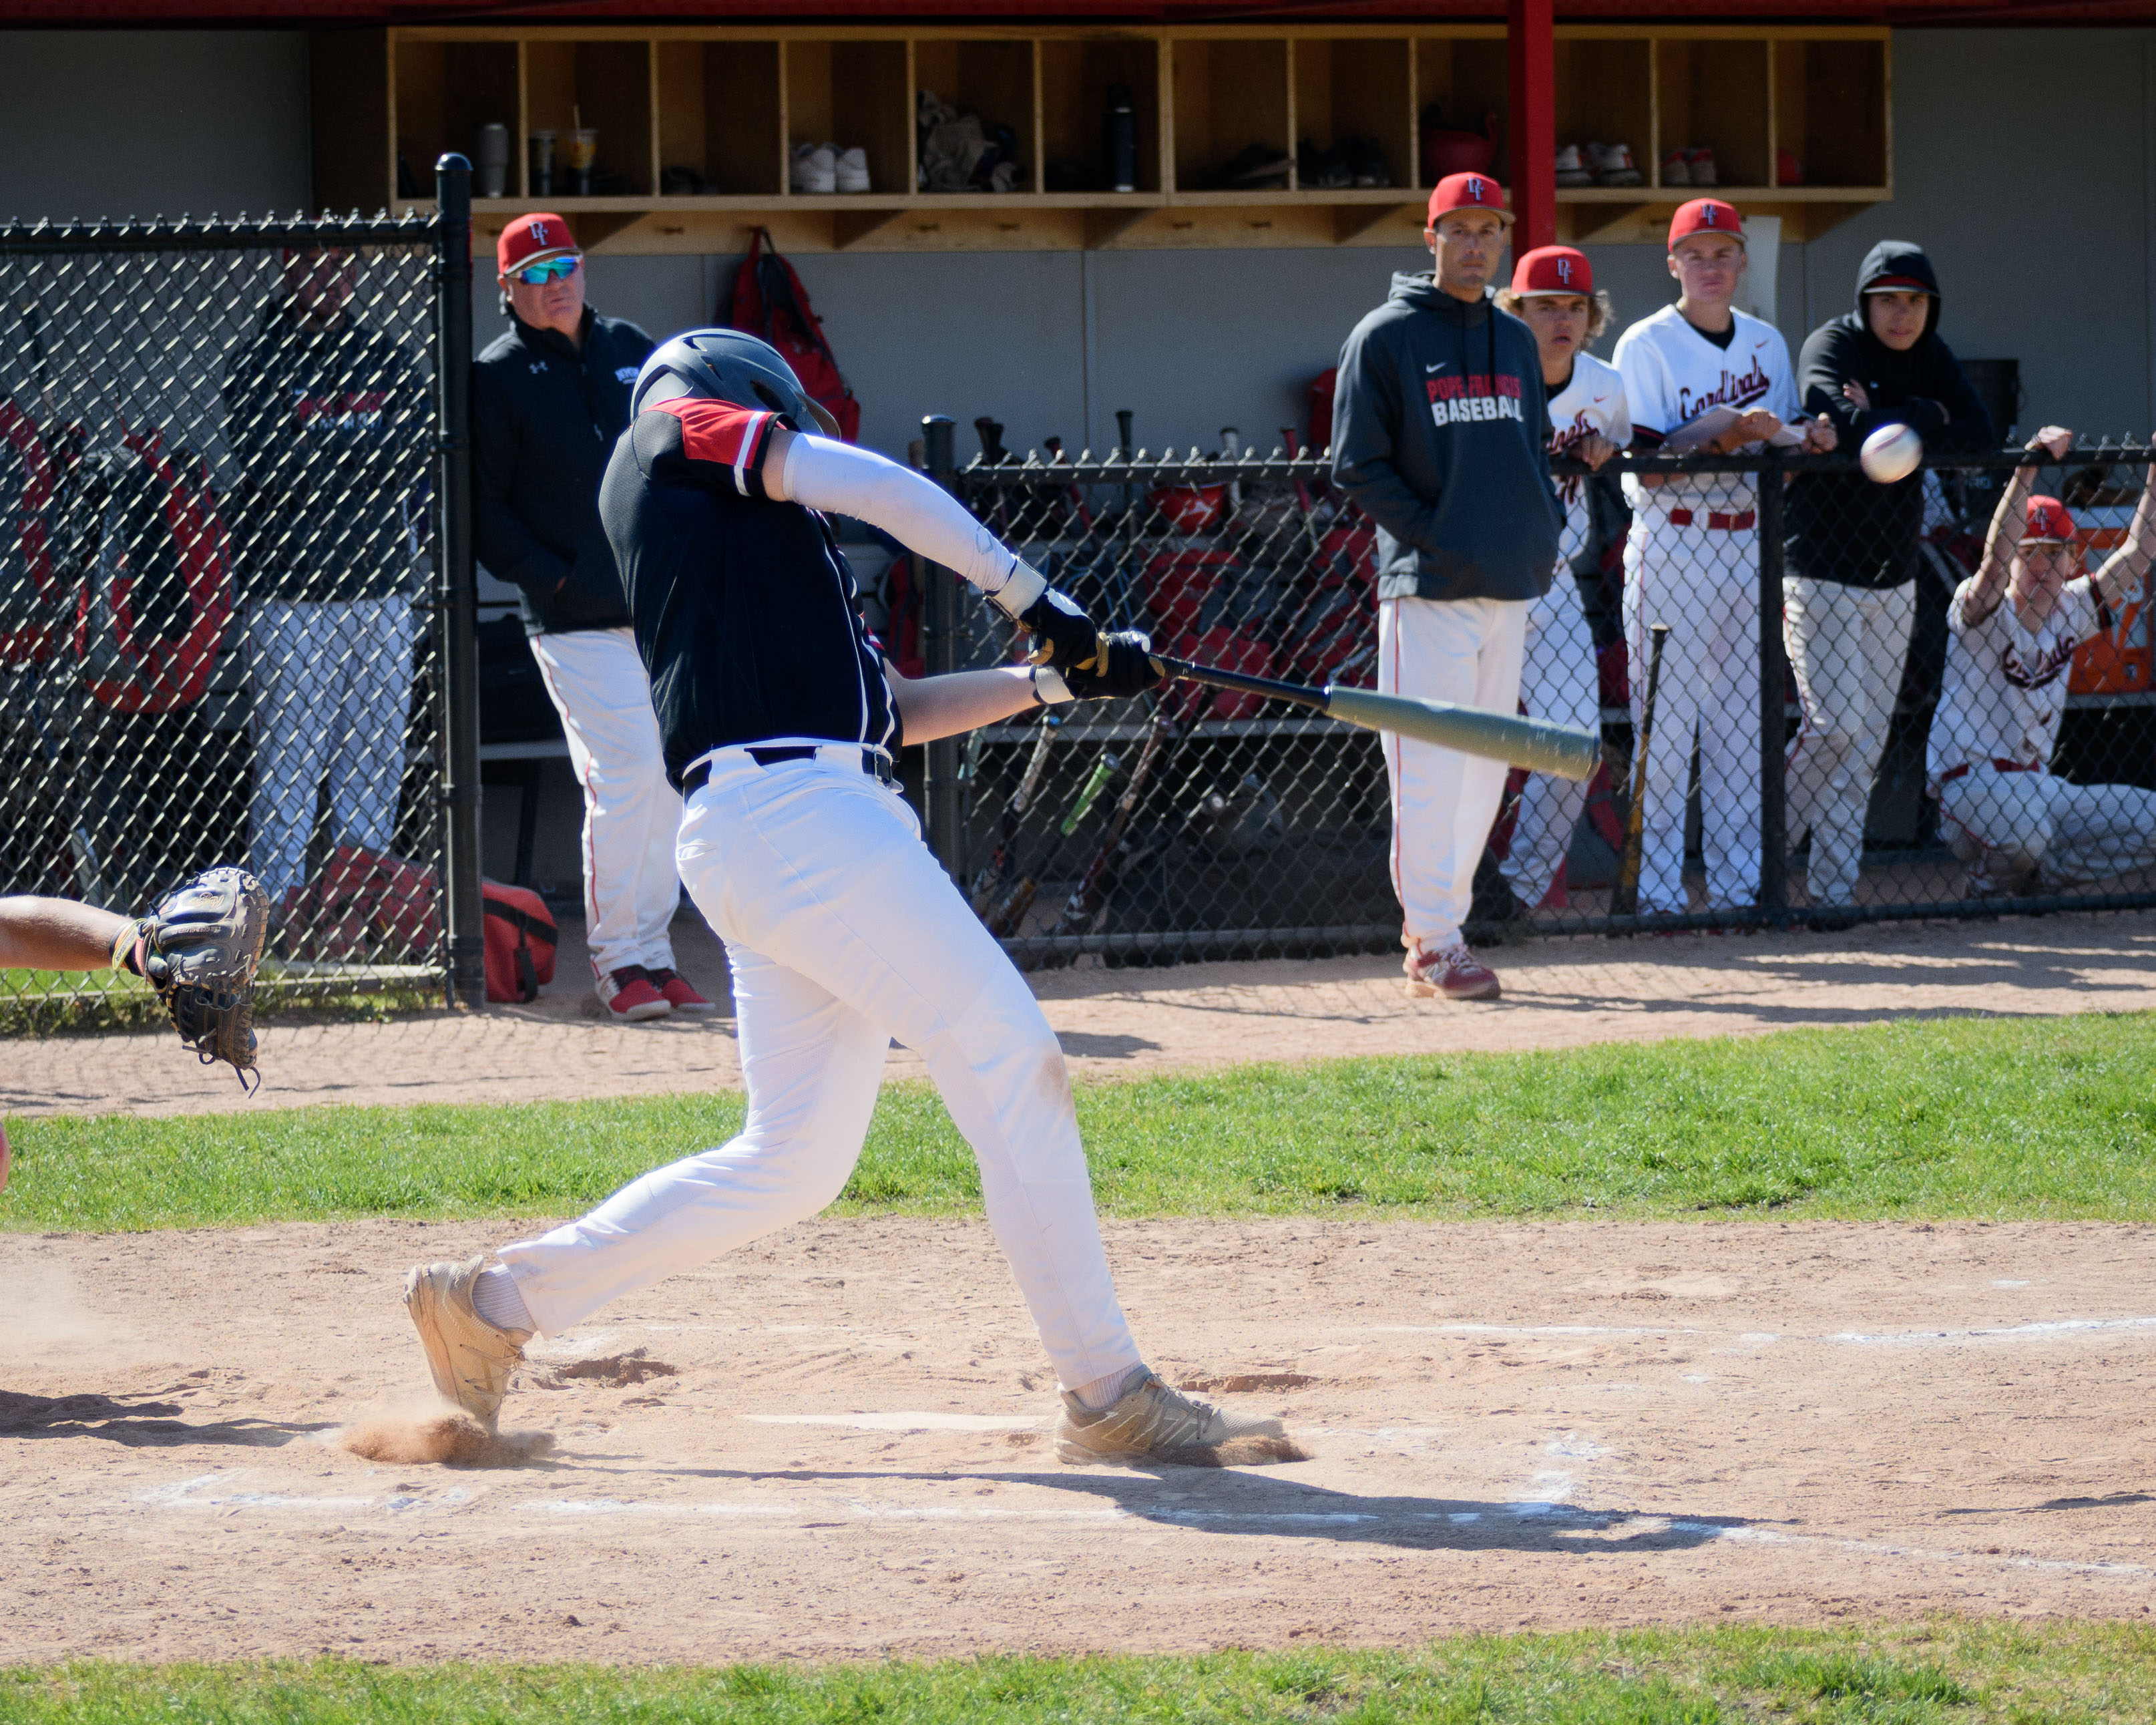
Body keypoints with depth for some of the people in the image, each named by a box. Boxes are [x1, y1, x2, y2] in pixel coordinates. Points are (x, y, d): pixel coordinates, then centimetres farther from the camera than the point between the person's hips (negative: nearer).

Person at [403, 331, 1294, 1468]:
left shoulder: (767, 552, 30)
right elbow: (871, 485, -4)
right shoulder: (675, 433, 7)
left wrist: (1055, 677, 19)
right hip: (791, 810, -10)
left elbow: (896, 710, 27)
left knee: (792, 1161, 11)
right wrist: (1026, 595, 2)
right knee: (1010, 1069, -10)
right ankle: (1106, 1394, -9)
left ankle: (495, 1304, 17)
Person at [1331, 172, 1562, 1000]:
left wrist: (1539, 535, 8)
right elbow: (1358, 466, -6)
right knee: (1430, 767, -9)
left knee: (1486, 767, 8)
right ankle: (1433, 941, -7)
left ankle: (1438, 924, 16)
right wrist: (1436, 537, -13)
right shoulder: (1386, 338, -3)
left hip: (1511, 587, 7)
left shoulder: (1514, 341, 16)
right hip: (1429, 587, -7)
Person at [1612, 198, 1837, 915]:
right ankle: (1658, 890, -4)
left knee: (1742, 723, 8)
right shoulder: (1646, 346, -6)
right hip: (1672, 544, -6)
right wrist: (1729, 431, -24)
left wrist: (1808, 442, -7)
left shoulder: (1767, 344, 12)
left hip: (1748, 544, 6)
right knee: (1665, 721, -6)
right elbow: (1648, 465, -14)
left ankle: (1739, 883, 13)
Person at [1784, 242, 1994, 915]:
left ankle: (1834, 887, 8)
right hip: (1821, 573, -6)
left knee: (1867, 738, 4)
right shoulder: (1832, 347, -10)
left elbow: (1980, 434, -4)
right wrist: (1925, 418, -15)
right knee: (1837, 725, -13)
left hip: (1894, 576, 6)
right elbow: (1846, 427, -29)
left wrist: (1886, 423, -14)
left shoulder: (1930, 358, 8)